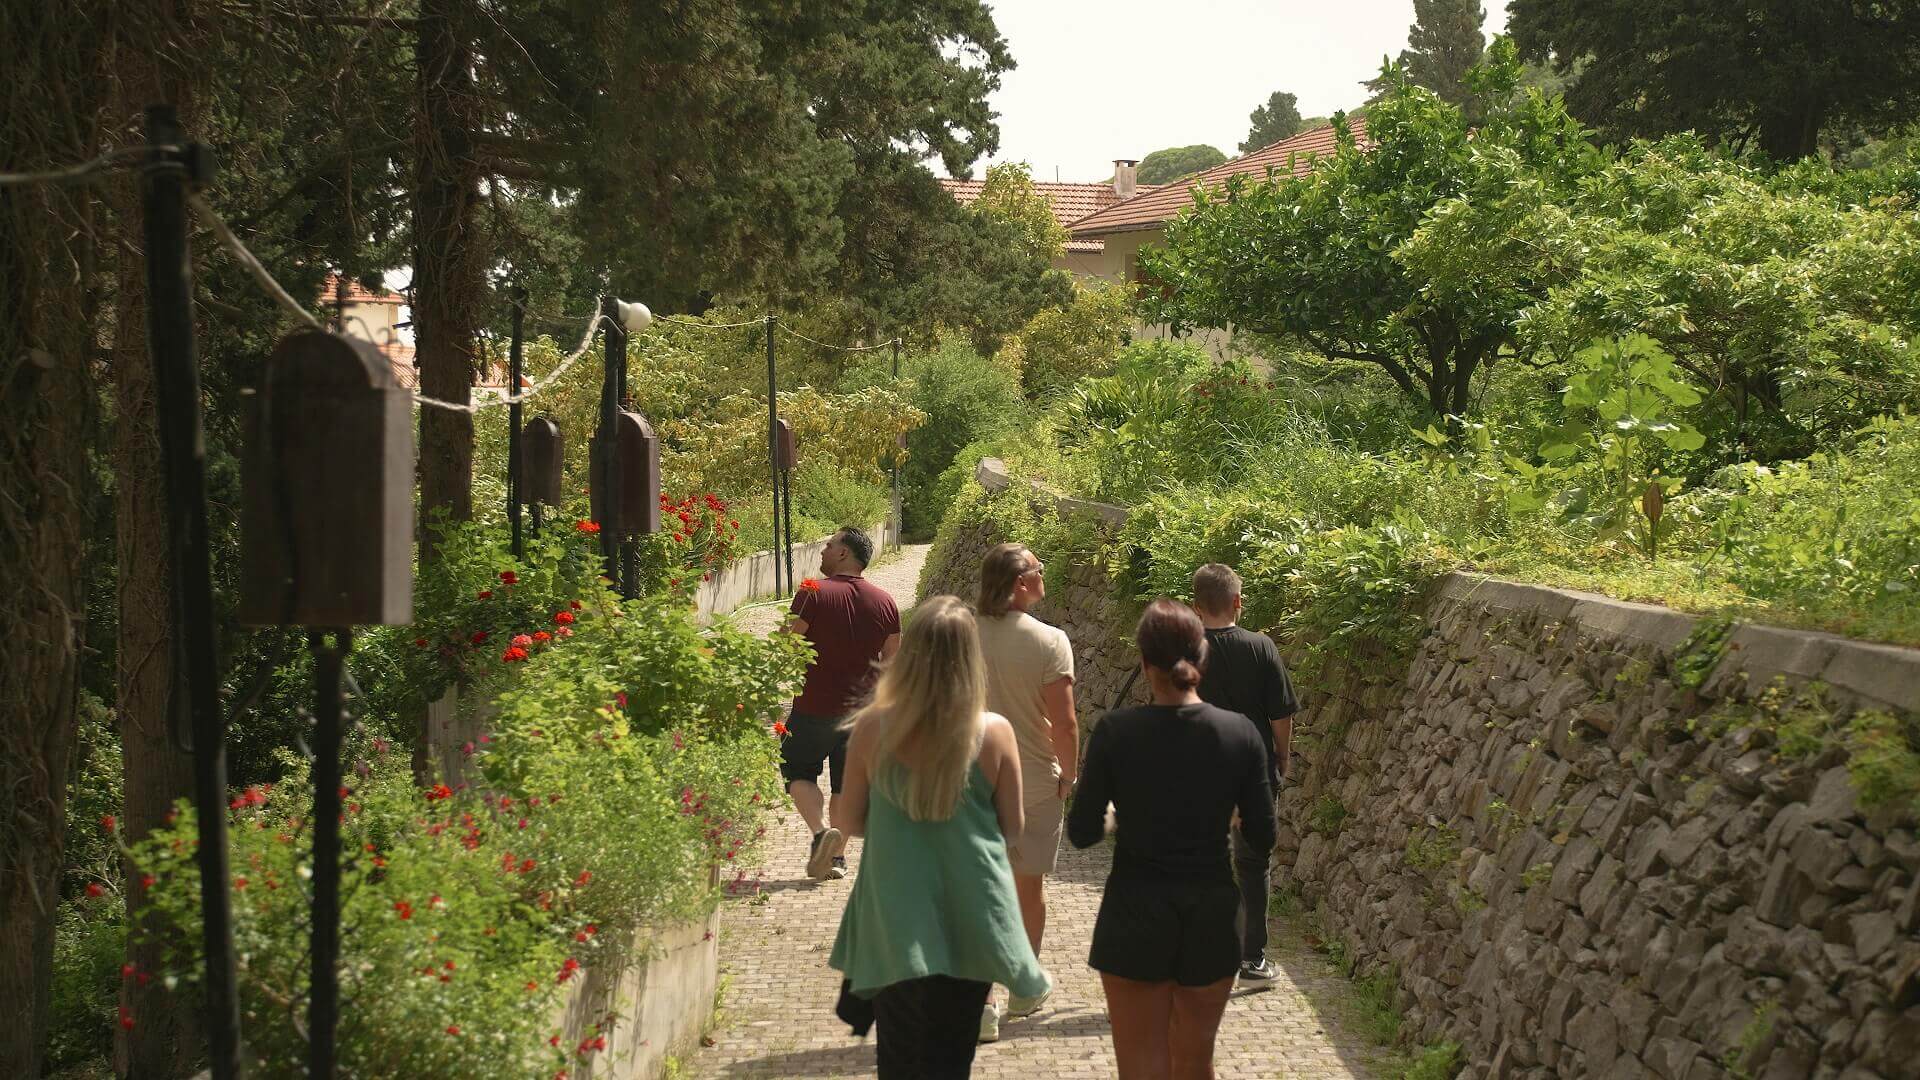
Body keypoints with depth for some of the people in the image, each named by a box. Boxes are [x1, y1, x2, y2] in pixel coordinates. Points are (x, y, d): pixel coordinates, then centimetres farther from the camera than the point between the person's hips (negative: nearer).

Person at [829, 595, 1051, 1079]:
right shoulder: (995, 733, -12)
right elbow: (1011, 826, -1)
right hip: (971, 922, 0)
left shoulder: (873, 727, -11)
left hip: (898, 925, 0)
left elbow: (850, 821, 0)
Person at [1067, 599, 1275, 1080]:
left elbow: (1082, 833, -8)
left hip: (1135, 913, -2)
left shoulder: (1115, 732, -13)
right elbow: (1262, 835, -2)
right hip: (1210, 913, 2)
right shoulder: (1239, 733, -8)